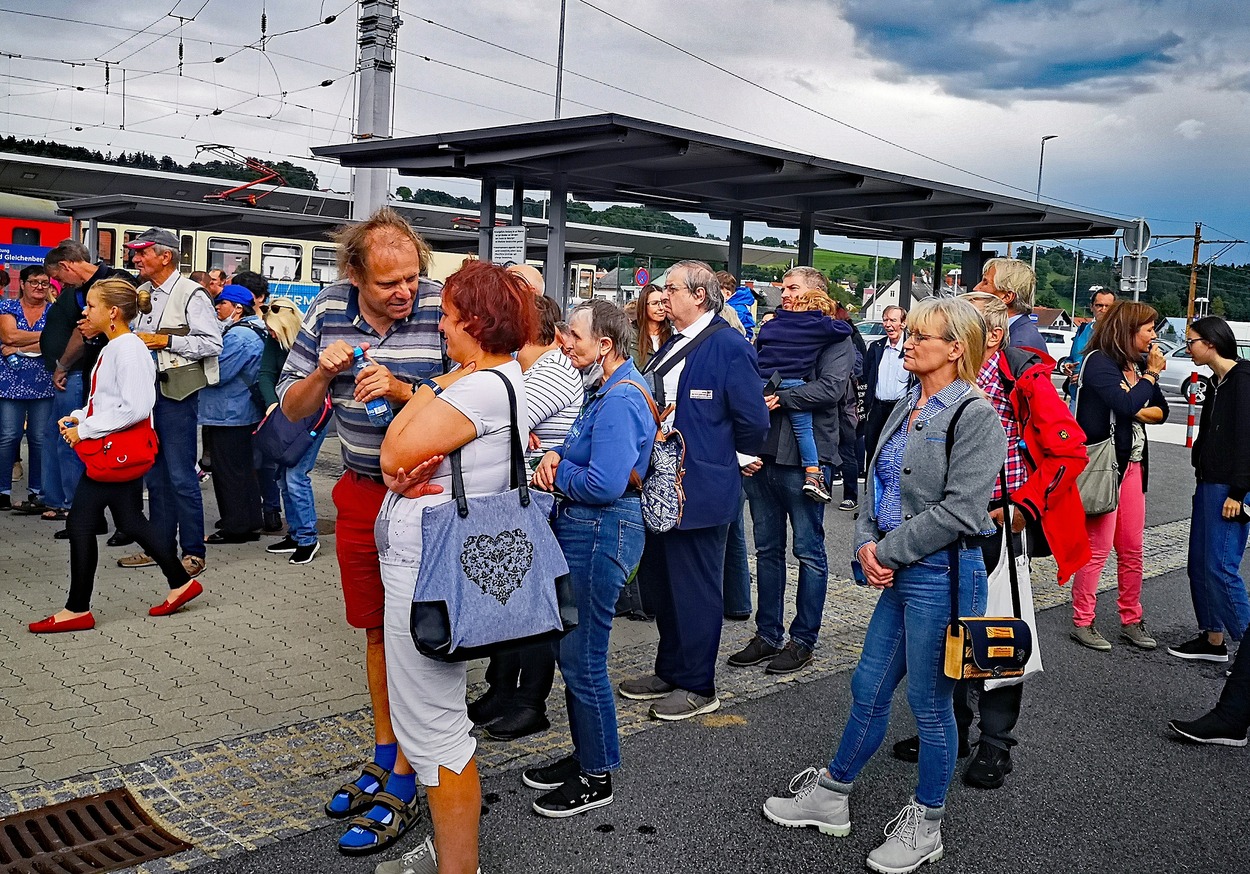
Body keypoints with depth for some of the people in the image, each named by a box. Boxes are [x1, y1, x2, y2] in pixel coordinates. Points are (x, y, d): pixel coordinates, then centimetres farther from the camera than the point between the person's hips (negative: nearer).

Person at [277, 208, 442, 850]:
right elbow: (292, 408, 5)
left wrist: (402, 389, -28)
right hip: (361, 490, 5)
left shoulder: (441, 308, -16)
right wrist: (324, 372, -15)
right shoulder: (329, 310, -2)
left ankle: (405, 778, 16)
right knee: (376, 629, 17)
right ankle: (384, 752, 34)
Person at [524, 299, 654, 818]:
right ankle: (584, 756, 34)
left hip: (602, 531, -11)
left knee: (583, 659, 1)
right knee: (574, 652, 19)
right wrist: (556, 455, -2)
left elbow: (604, 484, -28)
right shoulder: (610, 389, 12)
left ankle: (597, 778, 17)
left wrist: (556, 475, -11)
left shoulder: (621, 400, -21)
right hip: (583, 527, 11)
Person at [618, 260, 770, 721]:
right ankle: (670, 671, 33)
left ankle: (698, 686, 15)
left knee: (695, 588, 2)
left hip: (700, 489, -9)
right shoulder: (673, 346, 13)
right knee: (659, 582, 18)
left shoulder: (728, 346, -15)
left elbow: (752, 420, -16)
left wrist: (729, 460, -3)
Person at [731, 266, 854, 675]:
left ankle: (803, 640, 13)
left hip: (802, 457, -6)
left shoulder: (833, 339, -1)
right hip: (760, 454, 6)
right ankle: (768, 635, 22)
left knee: (809, 550, 3)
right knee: (767, 549, 12)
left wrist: (780, 397, -17)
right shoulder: (771, 332, 17)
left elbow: (831, 388, -16)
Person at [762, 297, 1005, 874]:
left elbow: (959, 509, -20)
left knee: (929, 702, 7)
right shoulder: (906, 408, 12)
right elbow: (875, 483, 13)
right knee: (868, 689, 17)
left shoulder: (975, 416, -13)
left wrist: (888, 551, -15)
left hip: (941, 575, -8)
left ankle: (925, 825, 26)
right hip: (897, 573, 8)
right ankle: (832, 795, 33)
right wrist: (867, 544, -3)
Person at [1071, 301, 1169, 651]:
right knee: (1098, 549, -3)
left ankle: (1131, 621, 23)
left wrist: (1139, 412, -5)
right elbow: (1128, 404, -24)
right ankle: (1082, 622, 8)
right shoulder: (1099, 362, -12)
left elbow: (1161, 412, 14)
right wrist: (1151, 374, -11)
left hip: (1132, 465, 8)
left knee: (1132, 550, 12)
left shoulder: (1135, 364, 11)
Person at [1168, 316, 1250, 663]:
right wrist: (1202, 482, 16)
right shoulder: (1217, 382, 16)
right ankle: (1213, 639, 20)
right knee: (1199, 564, 11)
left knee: (1220, 567, -10)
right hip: (1209, 484, 10)